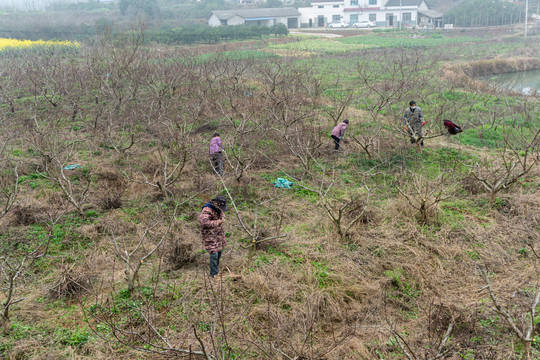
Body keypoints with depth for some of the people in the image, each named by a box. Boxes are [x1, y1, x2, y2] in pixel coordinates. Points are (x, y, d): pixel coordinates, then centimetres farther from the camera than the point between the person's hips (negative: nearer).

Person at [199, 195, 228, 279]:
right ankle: (214, 274, 5)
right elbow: (204, 222, -39)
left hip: (219, 234, 9)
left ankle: (216, 267, 41)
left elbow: (222, 214, 23)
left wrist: (222, 218, -3)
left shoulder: (218, 209, 2)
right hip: (210, 236, -9)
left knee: (219, 251, 20)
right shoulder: (207, 210, -26)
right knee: (214, 254, -7)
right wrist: (218, 222, -31)